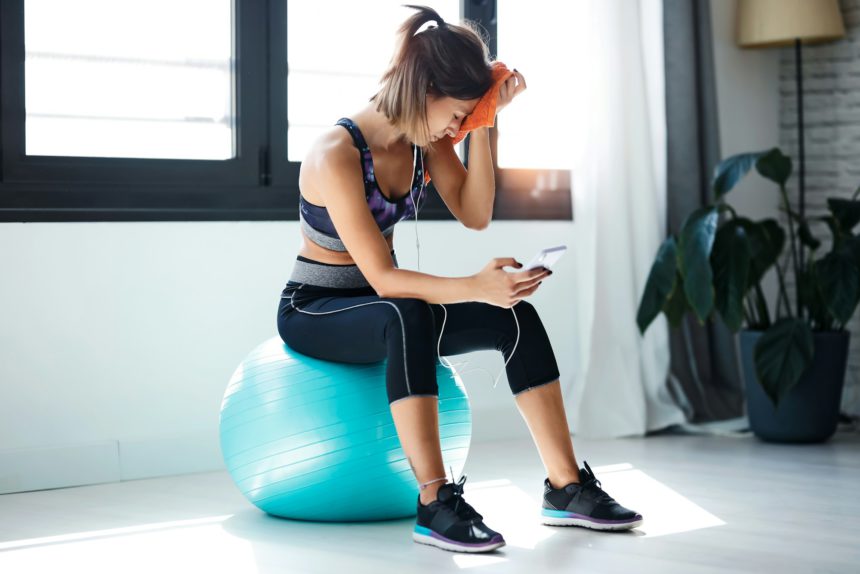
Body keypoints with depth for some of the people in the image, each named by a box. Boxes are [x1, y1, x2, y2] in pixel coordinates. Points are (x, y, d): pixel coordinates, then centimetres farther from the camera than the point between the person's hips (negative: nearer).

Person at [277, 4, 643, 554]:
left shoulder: (425, 136, -5)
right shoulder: (336, 155, -28)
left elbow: (475, 215, -8)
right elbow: (381, 277, -31)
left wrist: (482, 125, -17)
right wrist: (472, 288, -42)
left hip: (379, 305, 7)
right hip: (314, 312, -7)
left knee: (516, 317, -15)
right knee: (406, 317, -41)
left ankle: (566, 487, -11)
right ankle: (435, 505, -39)